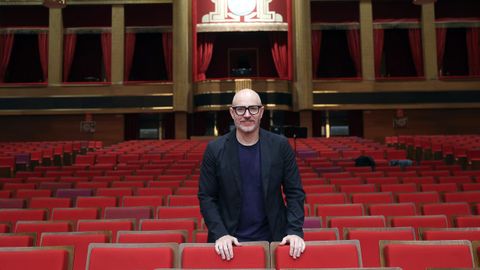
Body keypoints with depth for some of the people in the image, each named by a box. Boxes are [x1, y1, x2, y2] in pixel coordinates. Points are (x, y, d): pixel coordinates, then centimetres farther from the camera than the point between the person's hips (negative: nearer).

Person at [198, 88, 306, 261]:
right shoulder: (215, 149, -5)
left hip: (273, 239, 1)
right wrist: (220, 234, -13)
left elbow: (295, 192, -1)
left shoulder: (280, 146, -4)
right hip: (230, 242, 0)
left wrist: (295, 231, -12)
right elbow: (206, 197, -3)